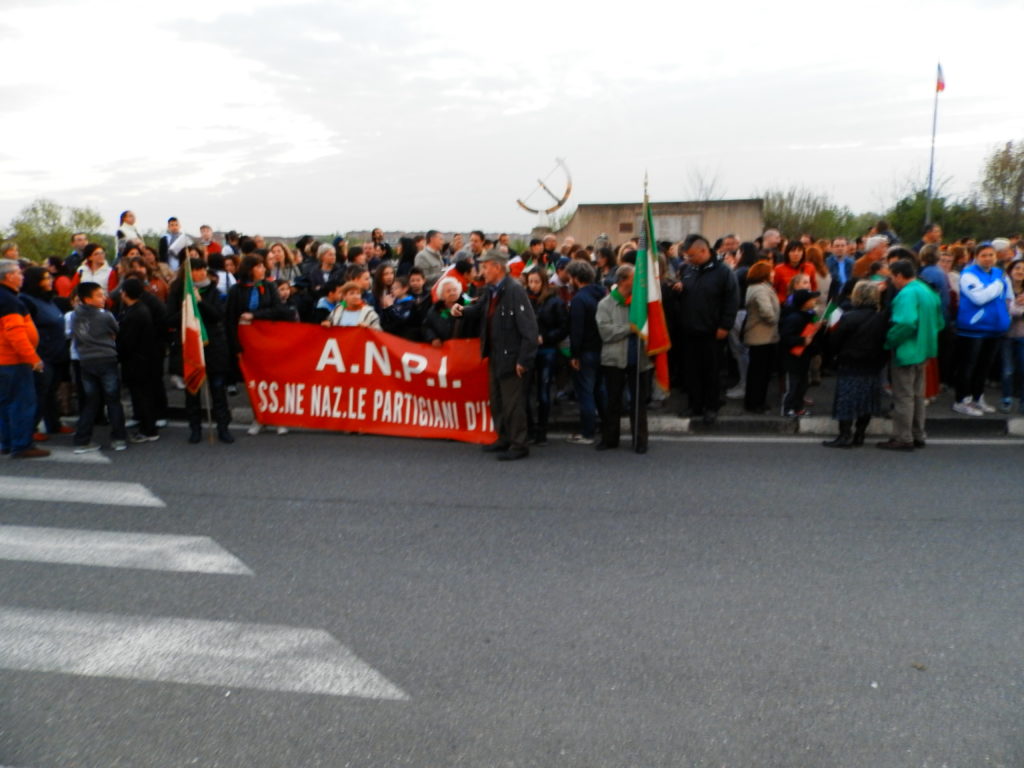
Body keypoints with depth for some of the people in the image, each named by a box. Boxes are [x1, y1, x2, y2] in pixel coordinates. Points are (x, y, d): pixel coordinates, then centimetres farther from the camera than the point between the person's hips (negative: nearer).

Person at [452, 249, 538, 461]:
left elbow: (528, 327, -21)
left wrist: (523, 360, -21)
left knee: (512, 403, -1)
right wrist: (463, 310, 0)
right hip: (495, 356, 9)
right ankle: (504, 439, 32)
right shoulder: (491, 291, 9)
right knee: (497, 402, 18)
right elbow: (479, 310, 23)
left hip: (511, 357, -9)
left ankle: (518, 445, 10)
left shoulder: (515, 290, -18)